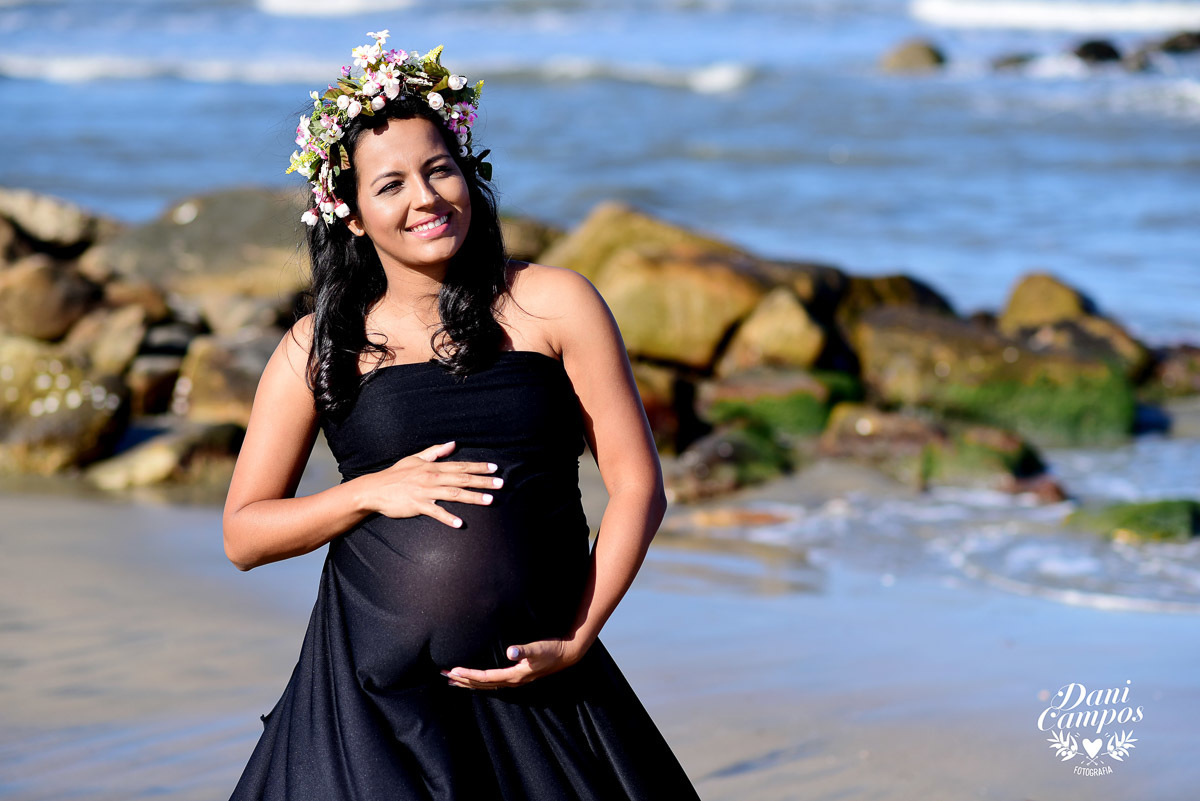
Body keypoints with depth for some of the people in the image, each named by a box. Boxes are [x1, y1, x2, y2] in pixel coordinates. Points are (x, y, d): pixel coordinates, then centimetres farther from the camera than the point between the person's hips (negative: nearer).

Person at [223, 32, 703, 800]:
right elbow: (243, 535, 7)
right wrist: (372, 491, -7)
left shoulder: (554, 305, 2)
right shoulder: (320, 347, 5)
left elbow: (637, 485, 2)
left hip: (531, 679, 0)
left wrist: (576, 641, -6)